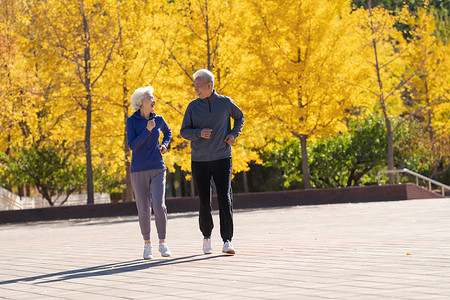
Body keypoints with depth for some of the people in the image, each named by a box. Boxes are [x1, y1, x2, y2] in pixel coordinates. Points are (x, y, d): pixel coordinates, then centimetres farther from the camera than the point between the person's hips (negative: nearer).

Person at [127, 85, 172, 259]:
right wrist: (147, 130, -21)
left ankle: (162, 243, -3)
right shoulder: (132, 121, -3)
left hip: (157, 169, 2)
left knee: (159, 205, -14)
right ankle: (147, 244, 17)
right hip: (138, 171, -2)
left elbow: (168, 132, 29)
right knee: (144, 209, 1)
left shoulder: (158, 120, 7)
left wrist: (165, 145, 10)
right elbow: (132, 145, -12)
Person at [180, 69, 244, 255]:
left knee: (225, 200, -10)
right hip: (199, 161, 1)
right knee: (204, 203, 2)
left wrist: (234, 134, 3)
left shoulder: (225, 102, 2)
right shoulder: (193, 106, 2)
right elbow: (184, 131, 3)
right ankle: (206, 236, 24)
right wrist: (199, 133, -18)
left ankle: (227, 241, -10)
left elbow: (239, 117, 20)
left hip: (222, 158, -1)